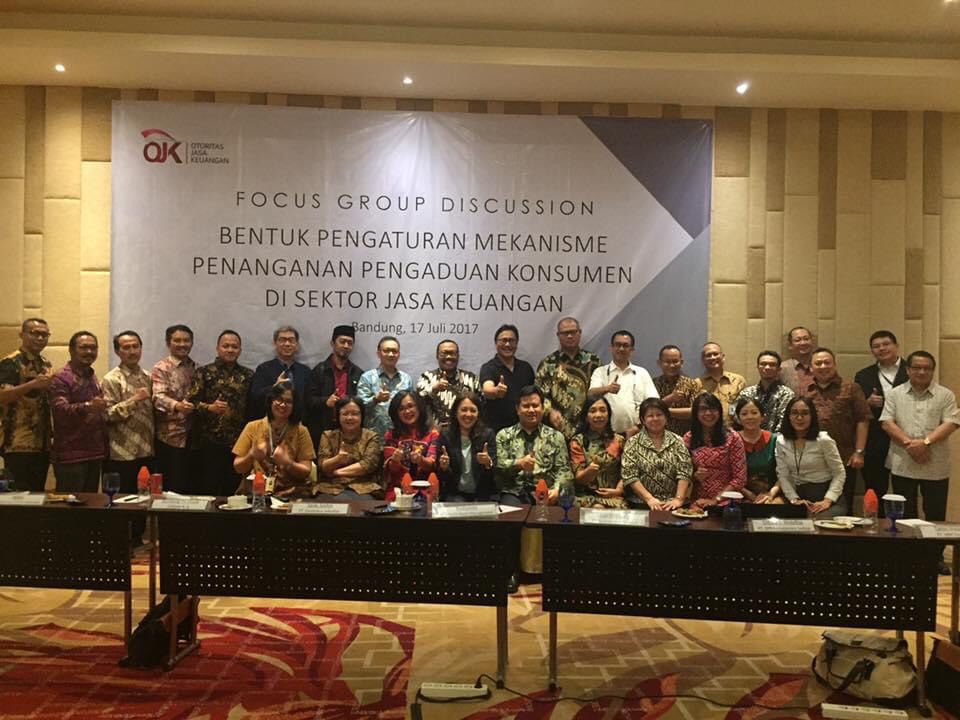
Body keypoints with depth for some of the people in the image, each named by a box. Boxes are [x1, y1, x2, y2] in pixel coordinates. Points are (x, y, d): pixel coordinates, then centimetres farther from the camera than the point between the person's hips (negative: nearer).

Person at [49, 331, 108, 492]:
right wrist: (87, 406, -41)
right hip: (71, 456, -7)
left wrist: (104, 447, 19)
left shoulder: (92, 377, 17)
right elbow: (60, 410, -23)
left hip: (95, 453, 8)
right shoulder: (61, 377, -9)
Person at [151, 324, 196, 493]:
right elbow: (158, 397, -21)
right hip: (170, 437, -5)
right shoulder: (161, 368, -5)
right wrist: (177, 405, -40)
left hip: (194, 436, 5)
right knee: (172, 489, -2)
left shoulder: (197, 368, 14)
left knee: (191, 486, 10)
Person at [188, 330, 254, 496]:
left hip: (238, 443, 3)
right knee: (207, 491, 1)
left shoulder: (248, 375, 11)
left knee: (234, 491, 7)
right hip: (209, 442, -2)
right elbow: (191, 402, -4)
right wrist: (210, 407, -21)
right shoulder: (204, 372, 3)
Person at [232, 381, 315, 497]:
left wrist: (287, 463, -17)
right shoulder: (252, 427, 8)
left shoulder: (301, 431, 6)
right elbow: (238, 468, 8)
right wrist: (251, 456, -11)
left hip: (291, 494, -1)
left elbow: (306, 472, 1)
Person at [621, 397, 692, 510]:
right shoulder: (633, 443, 6)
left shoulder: (677, 441, 11)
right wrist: (650, 499, -14)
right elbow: (630, 476, -3)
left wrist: (678, 499, -12)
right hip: (642, 504, -1)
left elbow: (684, 472, 1)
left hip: (672, 503, 2)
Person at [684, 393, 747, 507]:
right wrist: (695, 476, -6)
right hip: (698, 503, 1)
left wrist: (716, 499, -9)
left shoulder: (732, 438, 1)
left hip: (726, 503, -1)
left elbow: (739, 479, -1)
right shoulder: (688, 439, 6)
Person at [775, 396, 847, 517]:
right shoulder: (781, 442, 4)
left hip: (829, 499, -3)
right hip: (802, 498, 3)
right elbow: (783, 476, 4)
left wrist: (827, 500, -16)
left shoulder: (824, 441, -7)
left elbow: (839, 474, -6)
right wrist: (794, 499, -10)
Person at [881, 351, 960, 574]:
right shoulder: (894, 394, 5)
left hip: (936, 466, 0)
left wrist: (925, 442, -18)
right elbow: (887, 423, -3)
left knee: (935, 514, 6)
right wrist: (908, 443, -16)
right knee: (905, 513, 8)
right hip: (902, 465, 0)